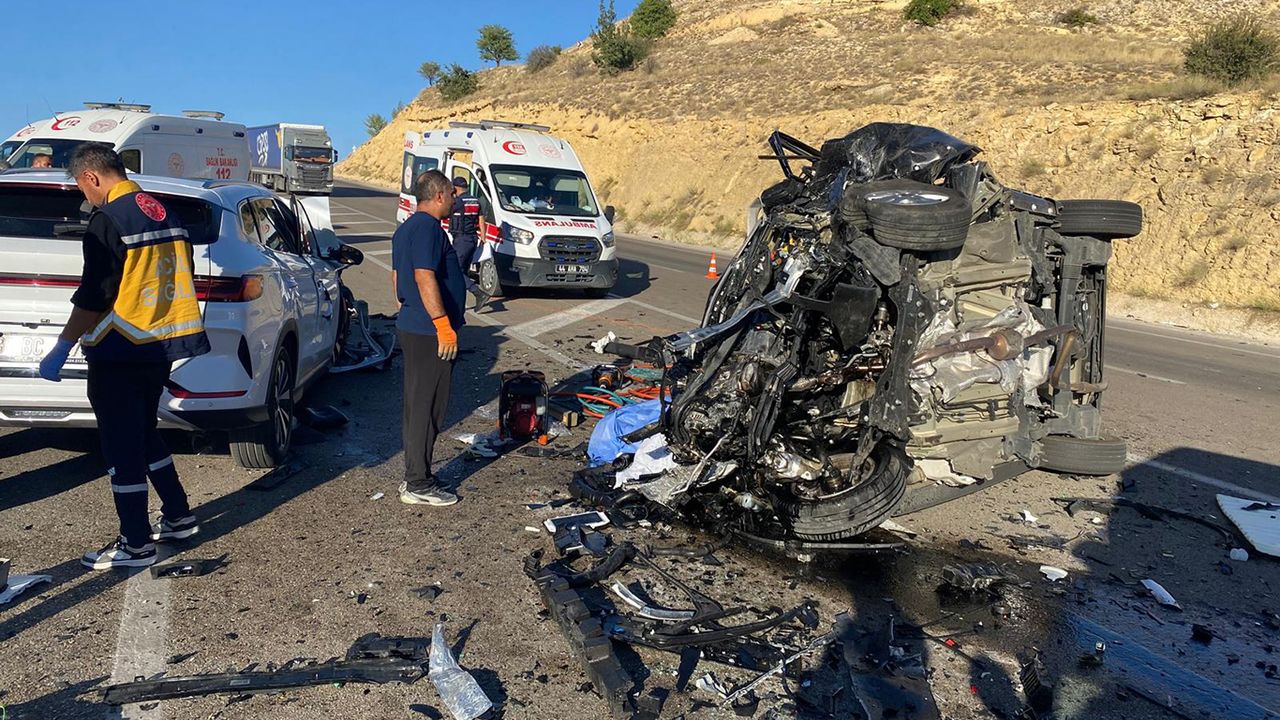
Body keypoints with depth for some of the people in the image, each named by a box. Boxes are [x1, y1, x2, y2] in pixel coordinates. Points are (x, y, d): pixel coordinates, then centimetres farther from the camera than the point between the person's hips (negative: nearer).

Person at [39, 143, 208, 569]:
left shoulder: (108, 220, -15)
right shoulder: (163, 213, 10)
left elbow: (93, 297, -18)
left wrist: (61, 350, -11)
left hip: (120, 354, -8)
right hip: (160, 346, 9)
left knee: (122, 447, 0)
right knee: (144, 434, 21)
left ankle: (137, 545, 8)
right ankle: (178, 518, 28)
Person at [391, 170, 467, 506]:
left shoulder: (406, 228, 16)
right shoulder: (428, 228, -16)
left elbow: (397, 274, 23)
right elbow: (425, 277, -25)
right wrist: (444, 325, -25)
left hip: (412, 328, 11)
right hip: (430, 333, -11)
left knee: (417, 405, 15)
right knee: (426, 408, -4)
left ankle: (415, 476, 24)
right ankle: (418, 485, 3)